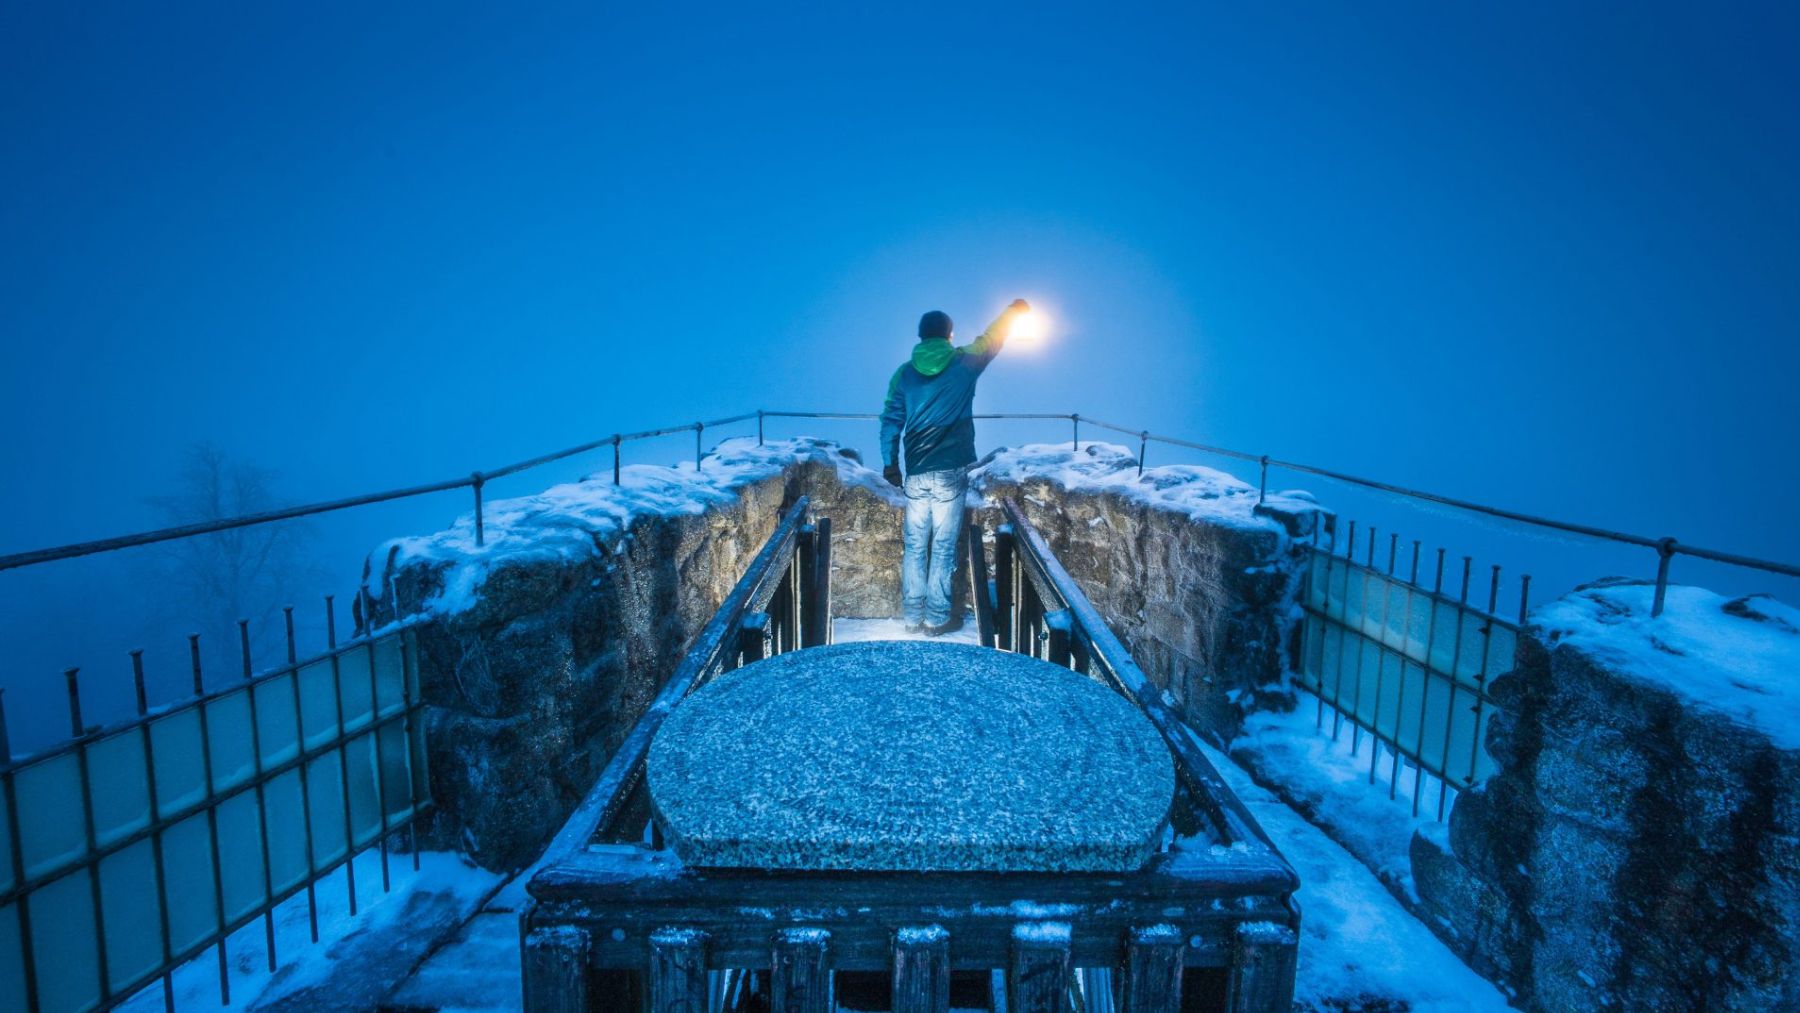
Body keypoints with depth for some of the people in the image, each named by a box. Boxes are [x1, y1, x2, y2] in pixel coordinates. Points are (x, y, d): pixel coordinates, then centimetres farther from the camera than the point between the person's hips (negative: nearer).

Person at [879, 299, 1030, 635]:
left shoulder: (904, 372, 4)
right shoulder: (964, 362, 0)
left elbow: (891, 419, 3)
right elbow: (992, 339, 18)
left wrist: (889, 462, 11)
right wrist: (1014, 309, 35)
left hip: (916, 473, 2)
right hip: (950, 472, -2)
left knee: (915, 546, 10)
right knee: (943, 548, 4)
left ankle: (913, 617, 16)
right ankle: (937, 619, 11)